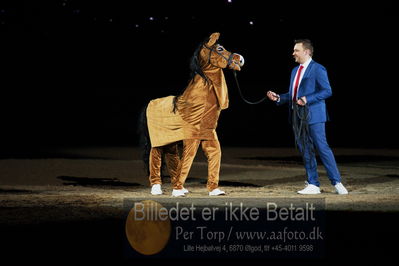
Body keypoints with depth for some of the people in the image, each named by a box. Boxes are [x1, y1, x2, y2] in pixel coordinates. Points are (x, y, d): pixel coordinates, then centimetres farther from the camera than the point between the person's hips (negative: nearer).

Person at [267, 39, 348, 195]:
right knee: (305, 151, 8)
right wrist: (278, 98, 6)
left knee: (322, 148, -8)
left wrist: (308, 99, -22)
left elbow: (327, 91, -14)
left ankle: (337, 183, -2)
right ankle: (313, 185, 13)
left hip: (313, 116, -8)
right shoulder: (295, 71, 18)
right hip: (298, 117, 8)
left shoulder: (318, 69, -6)